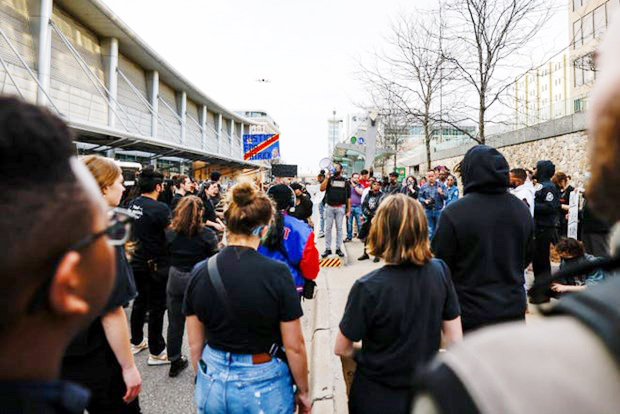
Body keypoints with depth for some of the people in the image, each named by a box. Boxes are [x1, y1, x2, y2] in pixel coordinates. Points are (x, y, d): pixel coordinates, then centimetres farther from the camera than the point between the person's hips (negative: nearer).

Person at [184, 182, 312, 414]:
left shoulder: (200, 273, -9)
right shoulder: (277, 273, -20)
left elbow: (195, 344, 1)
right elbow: (294, 347, -13)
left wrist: (204, 380, 17)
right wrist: (303, 392, 2)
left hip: (212, 387, 3)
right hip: (262, 387, -3)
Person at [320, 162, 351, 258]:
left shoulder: (346, 181, 9)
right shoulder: (329, 179, 9)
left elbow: (348, 197, 7)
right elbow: (322, 189, -8)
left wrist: (348, 210, 2)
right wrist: (327, 178, -11)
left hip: (340, 208, 0)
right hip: (329, 207, 0)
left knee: (339, 228, 5)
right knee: (328, 228, 2)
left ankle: (338, 248, 13)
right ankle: (327, 249, 9)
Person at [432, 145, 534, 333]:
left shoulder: (453, 213, -20)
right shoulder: (522, 209, 0)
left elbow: (440, 264, -11)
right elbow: (527, 258, 12)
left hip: (471, 315, -5)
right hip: (514, 310, 5)